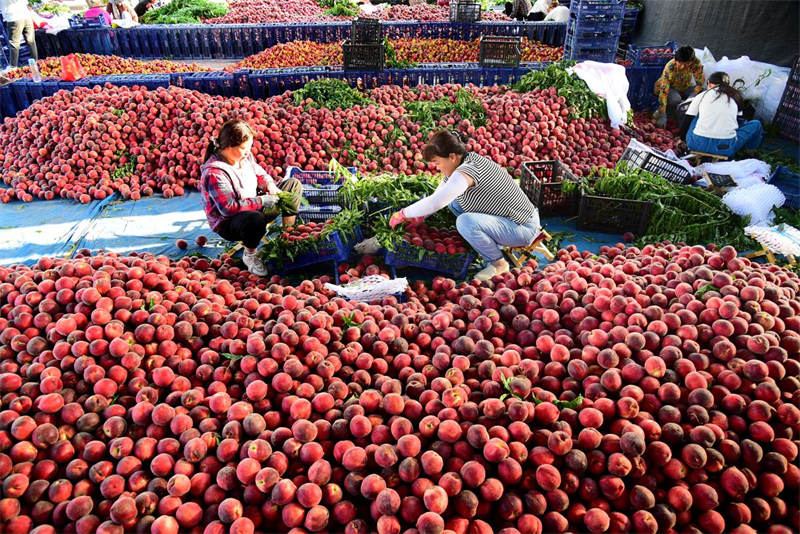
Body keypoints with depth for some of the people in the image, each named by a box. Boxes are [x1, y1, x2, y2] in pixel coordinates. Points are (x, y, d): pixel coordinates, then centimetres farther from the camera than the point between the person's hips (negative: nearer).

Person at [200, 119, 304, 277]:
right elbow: (229, 208, -31)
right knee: (255, 219, -47)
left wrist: (270, 186, -9)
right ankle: (250, 254, -14)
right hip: (228, 223, -9)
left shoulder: (244, 155, -6)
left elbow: (259, 173, 12)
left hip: (254, 208, 9)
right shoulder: (214, 173, -30)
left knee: (294, 184, 7)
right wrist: (261, 201, -28)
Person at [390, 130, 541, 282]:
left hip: (523, 228, -9)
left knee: (465, 222, -31)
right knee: (453, 198, 9)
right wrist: (419, 216, 1)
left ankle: (499, 263, -8)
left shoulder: (466, 171, -26)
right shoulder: (469, 159, 2)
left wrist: (403, 214, -19)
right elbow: (439, 195, 10)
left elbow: (435, 202, -32)